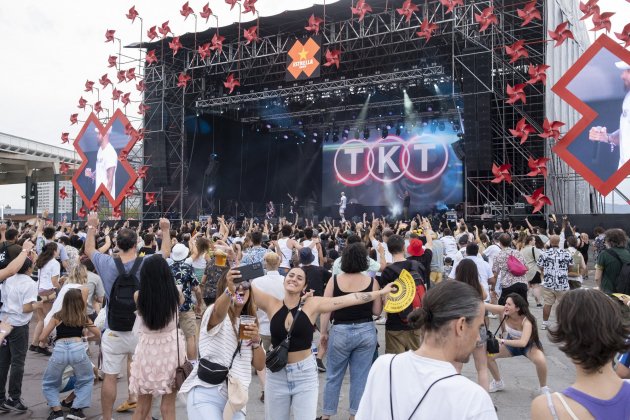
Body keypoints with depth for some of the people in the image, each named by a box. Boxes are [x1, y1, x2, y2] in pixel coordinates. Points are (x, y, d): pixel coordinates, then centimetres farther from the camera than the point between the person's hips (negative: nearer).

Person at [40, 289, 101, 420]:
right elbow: (98, 335, 25)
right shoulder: (83, 317, 17)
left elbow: (42, 337, 18)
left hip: (59, 350, 0)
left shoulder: (57, 316, 16)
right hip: (77, 349, 0)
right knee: (87, 380, 26)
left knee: (48, 384, 26)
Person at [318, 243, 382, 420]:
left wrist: (323, 332, 5)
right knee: (360, 376, 11)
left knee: (334, 376, 13)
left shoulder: (334, 280, -7)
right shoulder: (371, 282, -6)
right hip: (366, 332, 1)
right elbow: (377, 311, -2)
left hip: (340, 332, 0)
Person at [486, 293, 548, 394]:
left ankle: (543, 389, -5)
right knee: (488, 355, -10)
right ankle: (498, 383, 17)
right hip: (512, 343, 4)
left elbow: (523, 343, -48)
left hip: (529, 345, -4)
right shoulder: (503, 311, -25)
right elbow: (485, 305, -30)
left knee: (540, 360, -34)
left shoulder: (526, 321, -36)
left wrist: (502, 341, -46)